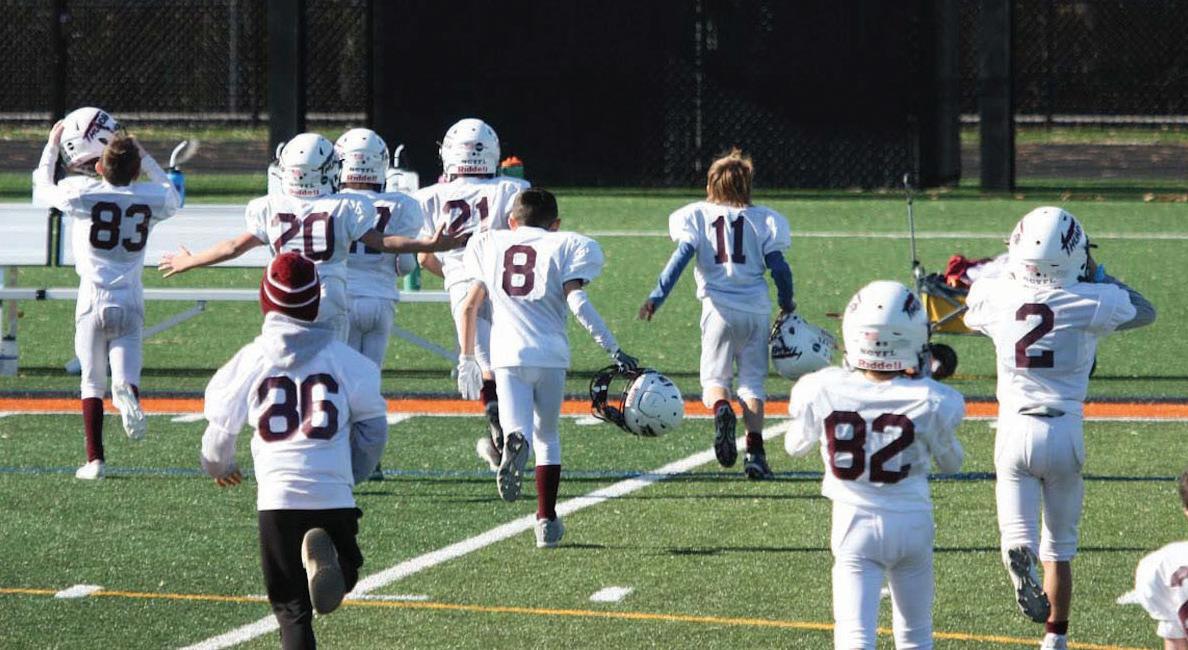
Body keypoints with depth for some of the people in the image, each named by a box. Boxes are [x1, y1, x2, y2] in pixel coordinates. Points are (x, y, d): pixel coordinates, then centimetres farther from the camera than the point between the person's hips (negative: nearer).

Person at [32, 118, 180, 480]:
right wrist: (144, 158, 27)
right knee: (126, 374, 1)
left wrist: (52, 145, 24)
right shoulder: (150, 198, -1)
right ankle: (127, 393, -37)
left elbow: (43, 189, 13)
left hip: (94, 300, -1)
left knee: (92, 384, 9)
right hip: (131, 301, 1)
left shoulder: (82, 192, -8)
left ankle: (95, 460, 3)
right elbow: (172, 197, 25)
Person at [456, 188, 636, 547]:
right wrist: (613, 349, -4)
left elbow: (470, 306, 15)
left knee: (519, 430, -9)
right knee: (547, 436, 18)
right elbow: (577, 301, -5)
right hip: (551, 353, 0)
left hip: (508, 355, 0)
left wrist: (467, 358, 25)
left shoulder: (490, 244, 18)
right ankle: (547, 520, 18)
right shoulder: (566, 246, 11)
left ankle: (515, 443, -46)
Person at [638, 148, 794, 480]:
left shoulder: (699, 216, 3)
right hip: (756, 310, 1)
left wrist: (656, 297, -9)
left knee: (714, 378, 7)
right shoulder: (761, 219, 5)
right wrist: (787, 305, 18)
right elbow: (778, 266, 3)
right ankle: (755, 450, -4)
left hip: (719, 308, -1)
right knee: (752, 382, 8)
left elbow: (681, 256, -8)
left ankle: (721, 409, -29)